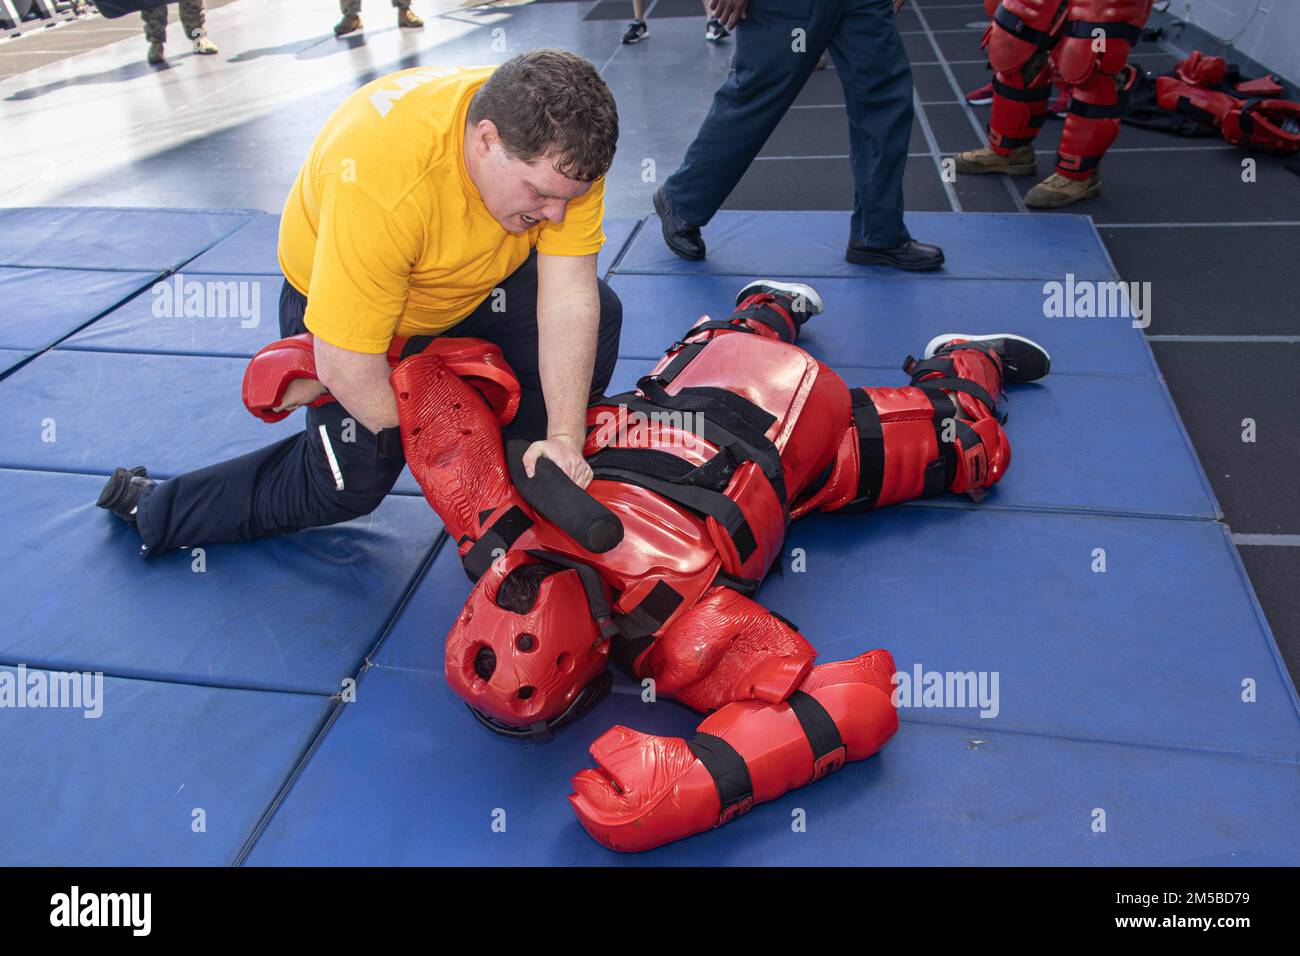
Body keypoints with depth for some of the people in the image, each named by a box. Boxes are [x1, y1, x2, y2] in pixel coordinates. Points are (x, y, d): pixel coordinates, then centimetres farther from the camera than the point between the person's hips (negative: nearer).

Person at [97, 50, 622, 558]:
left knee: (596, 316, -12)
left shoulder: (559, 151, -27)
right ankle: (148, 507, 15)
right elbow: (344, 367, -37)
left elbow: (569, 299, -26)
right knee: (350, 483, -3)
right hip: (334, 295, -5)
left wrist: (564, 437, -34)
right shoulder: (381, 185, -42)